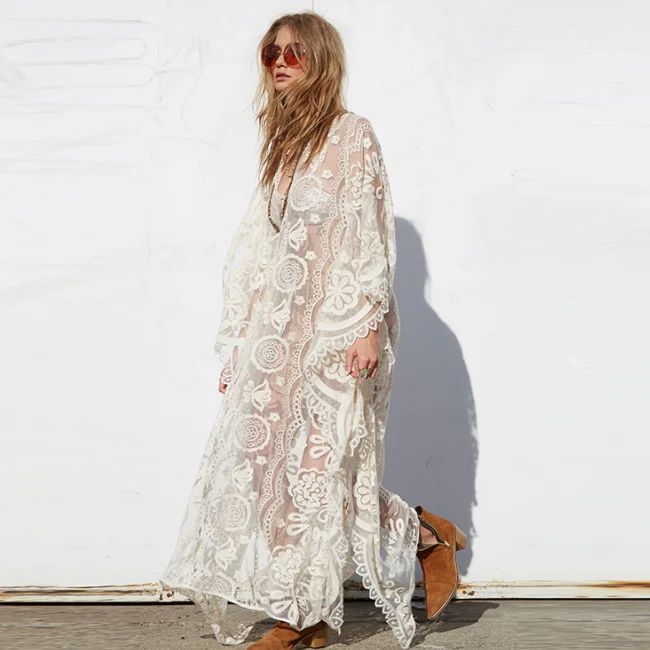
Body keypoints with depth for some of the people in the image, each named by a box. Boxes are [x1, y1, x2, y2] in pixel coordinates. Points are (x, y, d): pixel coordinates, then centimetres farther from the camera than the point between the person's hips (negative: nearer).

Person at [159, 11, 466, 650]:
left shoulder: (351, 133, -4)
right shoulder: (283, 143, 17)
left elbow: (370, 235, -10)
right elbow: (259, 247, 16)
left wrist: (369, 326, -18)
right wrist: (237, 342, 14)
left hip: (336, 327, -7)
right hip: (280, 328, 7)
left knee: (322, 462, -6)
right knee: (278, 460, 3)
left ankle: (427, 534, 16)